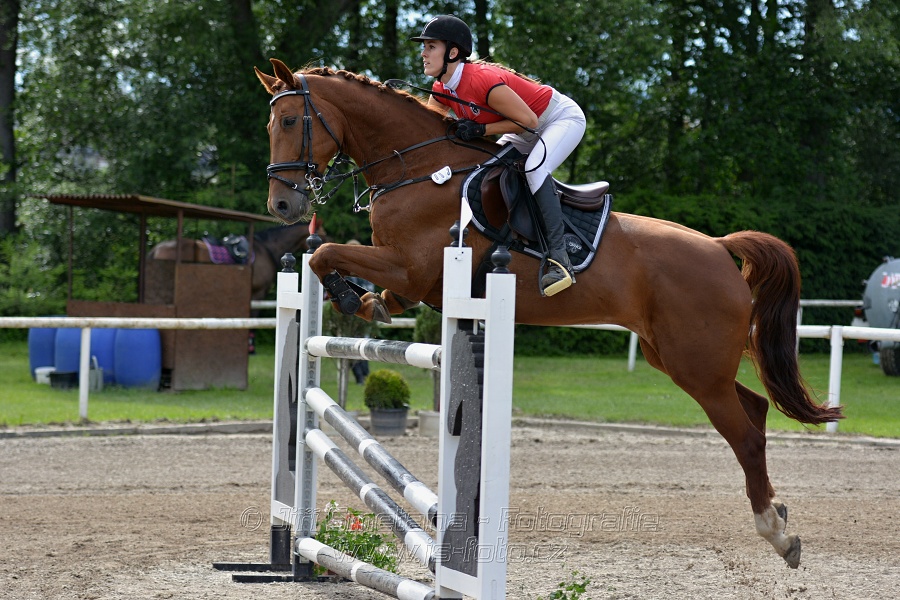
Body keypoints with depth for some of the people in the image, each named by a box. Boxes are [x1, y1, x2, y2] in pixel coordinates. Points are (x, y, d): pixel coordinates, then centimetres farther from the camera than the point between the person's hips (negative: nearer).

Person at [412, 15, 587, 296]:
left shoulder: (483, 81, -34)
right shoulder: (441, 91, -7)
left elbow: (528, 121, -29)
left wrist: (480, 130, -33)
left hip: (564, 119, -9)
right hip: (527, 134, 10)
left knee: (534, 168, -33)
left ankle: (559, 259, -33)